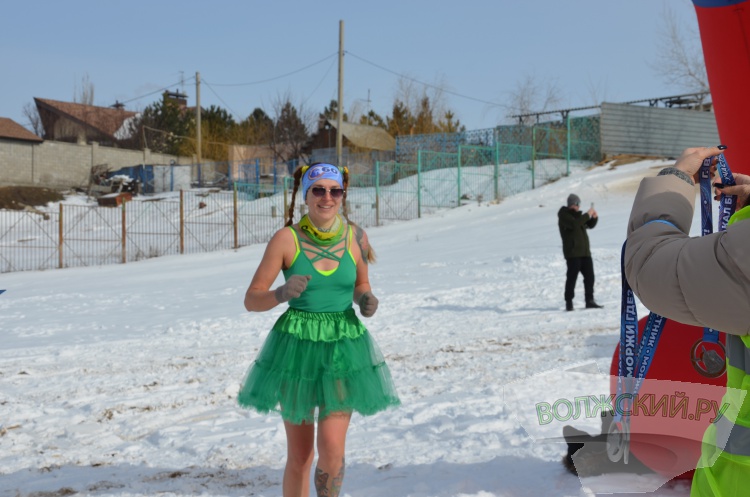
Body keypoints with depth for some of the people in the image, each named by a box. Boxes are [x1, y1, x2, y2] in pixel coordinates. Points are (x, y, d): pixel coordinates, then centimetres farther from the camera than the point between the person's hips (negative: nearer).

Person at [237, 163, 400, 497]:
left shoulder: (356, 236, -2)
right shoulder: (286, 238, -10)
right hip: (296, 348, -1)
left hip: (343, 348, 1)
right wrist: (282, 293, -26)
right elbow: (251, 300, -6)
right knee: (300, 455, 7)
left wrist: (366, 300, -7)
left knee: (332, 447, -11)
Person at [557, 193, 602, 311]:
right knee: (572, 277, -8)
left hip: (585, 251, 8)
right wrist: (587, 215, -20)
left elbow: (589, 225, 24)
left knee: (589, 276, 6)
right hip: (572, 252, -8)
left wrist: (594, 218, 4)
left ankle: (589, 301, 11)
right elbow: (574, 224, -24)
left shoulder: (578, 215, 20)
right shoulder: (564, 215, -6)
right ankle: (569, 302, -5)